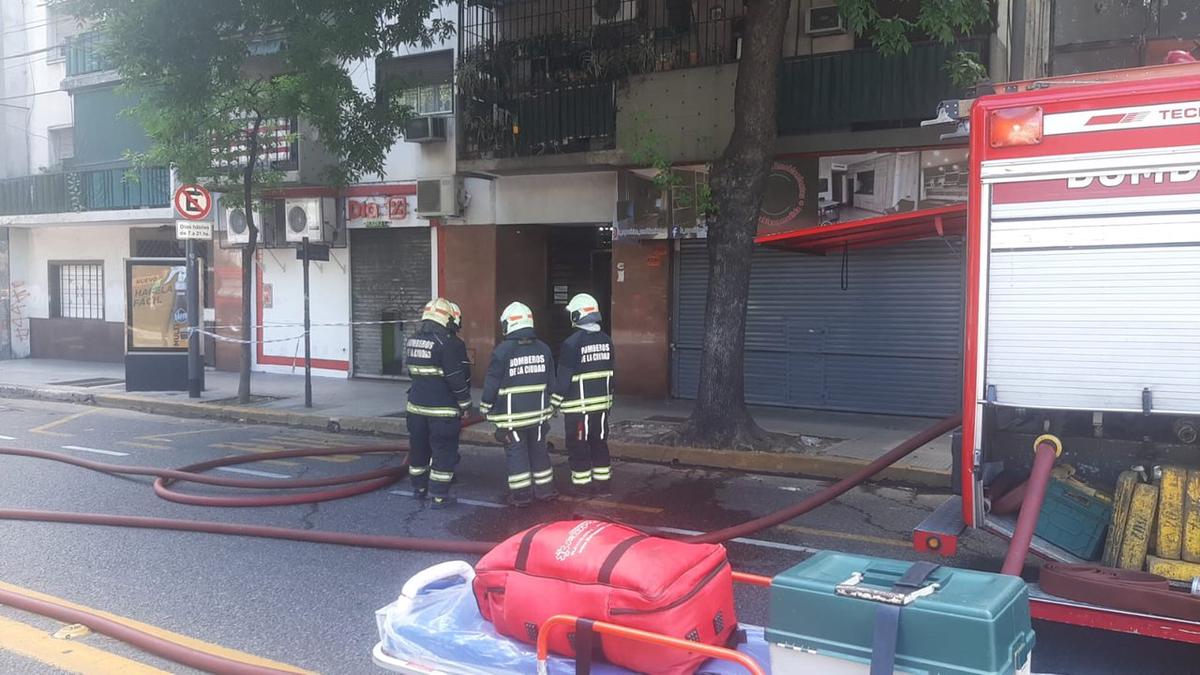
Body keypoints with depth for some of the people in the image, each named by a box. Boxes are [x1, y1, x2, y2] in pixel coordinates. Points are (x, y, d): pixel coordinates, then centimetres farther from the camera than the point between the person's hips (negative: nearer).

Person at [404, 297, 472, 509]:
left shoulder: (412, 341, 8)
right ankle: (439, 496, 3)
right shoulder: (448, 343, -16)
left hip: (416, 405, 7)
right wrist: (465, 404, -7)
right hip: (443, 408, -7)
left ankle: (419, 488, 32)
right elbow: (458, 378, -17)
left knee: (419, 447, 18)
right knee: (444, 451, 1)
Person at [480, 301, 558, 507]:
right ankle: (545, 490, 23)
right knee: (539, 449, 16)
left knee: (516, 452, 4)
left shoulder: (503, 350, -14)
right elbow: (551, 381, 10)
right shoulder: (543, 349, 2)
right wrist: (549, 408, 22)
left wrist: (486, 408, 4)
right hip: (538, 413, 5)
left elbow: (492, 383, -10)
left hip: (511, 415, -5)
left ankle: (521, 494, 9)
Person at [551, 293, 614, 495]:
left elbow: (564, 378, -13)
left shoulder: (572, 344, -16)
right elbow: (609, 374, 11)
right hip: (601, 403, 6)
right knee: (599, 442, 14)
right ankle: (602, 483, 19)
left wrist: (555, 401, -2)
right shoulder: (606, 341, 4)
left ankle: (582, 484, 9)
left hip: (577, 405, -6)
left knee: (578, 445, 4)